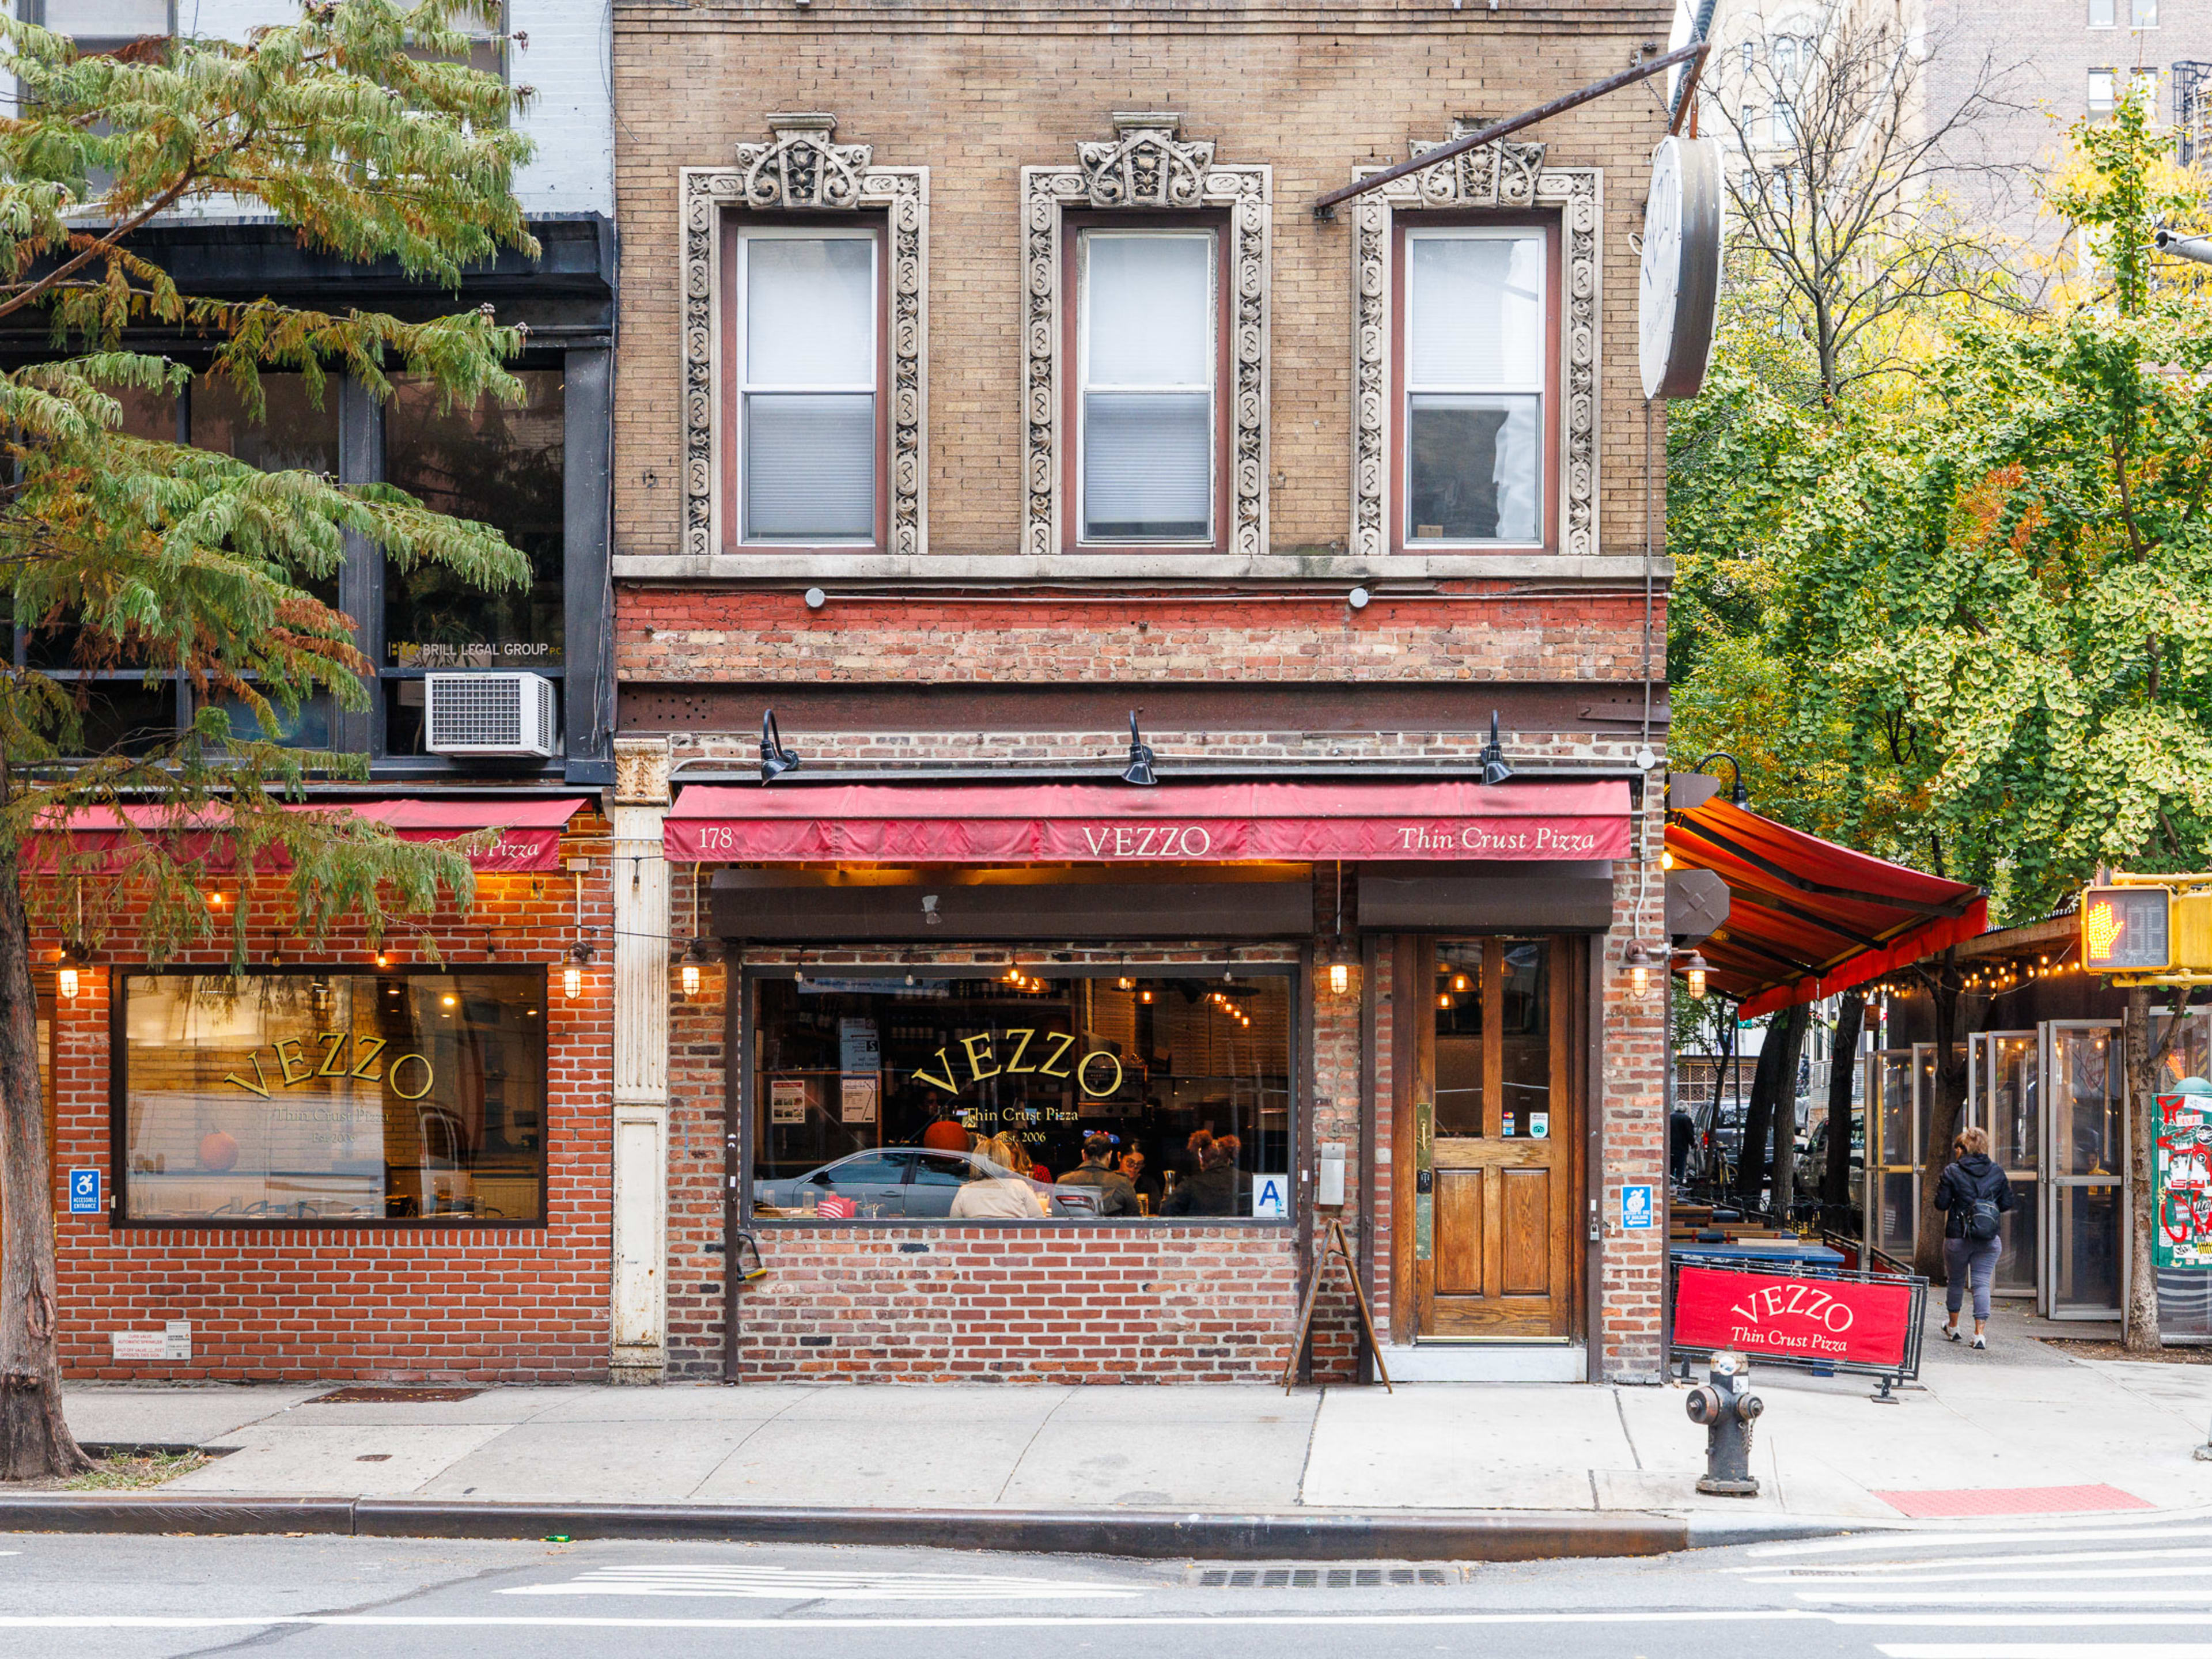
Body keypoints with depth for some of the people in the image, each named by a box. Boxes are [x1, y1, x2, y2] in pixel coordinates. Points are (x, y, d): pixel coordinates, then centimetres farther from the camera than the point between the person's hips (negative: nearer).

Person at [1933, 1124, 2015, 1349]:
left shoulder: (1952, 1172, -6)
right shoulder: (1997, 1173, 3)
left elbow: (1942, 1204, -6)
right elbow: (2006, 1204, 7)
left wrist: (1940, 1187, 12)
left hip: (1958, 1237, -2)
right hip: (1989, 1238, 2)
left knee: (1956, 1280, 16)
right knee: (1982, 1282, 0)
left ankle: (1953, 1326, 31)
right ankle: (1980, 1333, -9)